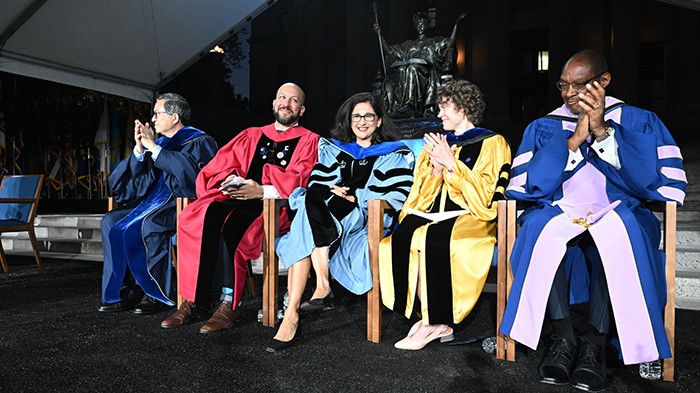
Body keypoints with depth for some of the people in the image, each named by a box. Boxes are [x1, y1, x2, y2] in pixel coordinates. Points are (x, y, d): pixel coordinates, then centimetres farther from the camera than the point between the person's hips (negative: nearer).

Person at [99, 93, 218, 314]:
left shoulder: (199, 141, -3)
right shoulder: (161, 143, 18)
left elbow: (189, 170, -25)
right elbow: (136, 178, 13)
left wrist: (154, 148, -17)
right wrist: (139, 149, -3)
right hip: (155, 201, 8)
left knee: (149, 223, -34)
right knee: (110, 221, -8)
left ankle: (156, 294, -20)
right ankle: (125, 291, -11)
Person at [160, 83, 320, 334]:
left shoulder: (309, 141, 14)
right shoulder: (250, 136, 27)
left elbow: (301, 181, -3)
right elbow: (222, 165, 18)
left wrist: (263, 190, -16)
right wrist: (231, 179, -6)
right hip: (237, 199, 5)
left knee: (232, 226, -35)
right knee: (197, 218, -26)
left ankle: (230, 303, -24)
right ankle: (195, 301, -23)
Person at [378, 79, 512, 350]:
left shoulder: (492, 143, 7)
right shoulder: (438, 144, 23)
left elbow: (487, 192, -6)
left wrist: (451, 164, -10)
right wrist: (436, 169, -1)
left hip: (472, 216, -5)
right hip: (434, 212, 5)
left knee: (435, 237, -36)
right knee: (403, 235, -28)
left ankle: (434, 321, -23)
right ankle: (435, 323, -24)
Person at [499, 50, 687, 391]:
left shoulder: (639, 121, 8)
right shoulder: (544, 127, 11)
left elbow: (667, 183, -9)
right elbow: (523, 187, -3)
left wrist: (602, 131, -15)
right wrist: (574, 140, -10)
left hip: (618, 214, -1)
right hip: (558, 215, 1)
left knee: (619, 230, -35)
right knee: (540, 225, -33)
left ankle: (595, 343, -26)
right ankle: (563, 338, -25)